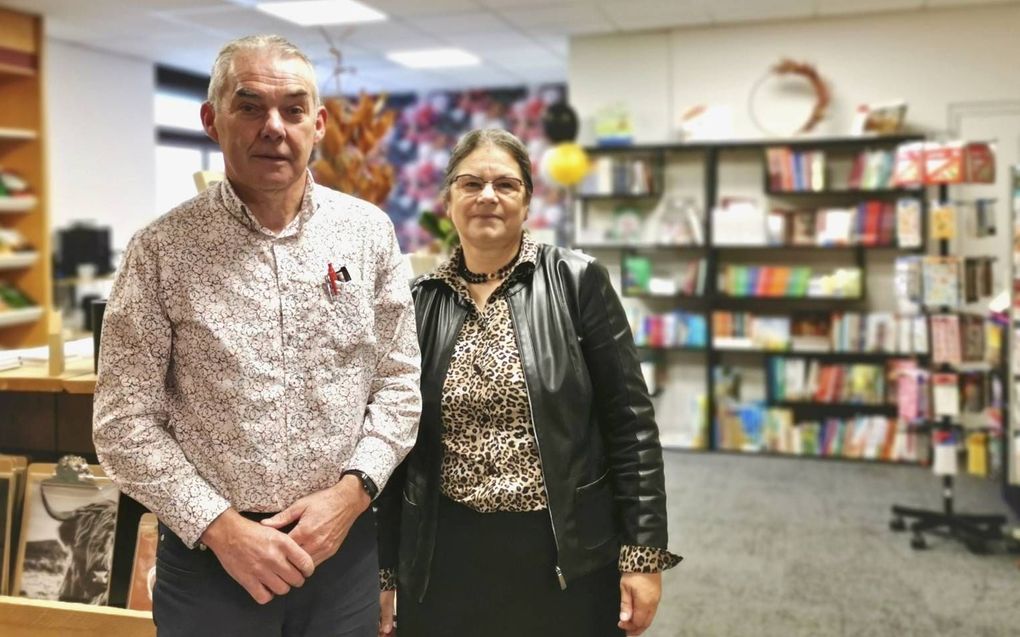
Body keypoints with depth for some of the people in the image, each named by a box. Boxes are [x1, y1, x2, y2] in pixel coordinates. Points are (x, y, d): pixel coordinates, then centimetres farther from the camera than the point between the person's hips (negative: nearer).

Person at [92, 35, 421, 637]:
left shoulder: (369, 231, -1)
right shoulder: (163, 249, -6)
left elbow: (399, 383, 2)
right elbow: (125, 419, -6)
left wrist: (352, 490, -10)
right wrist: (219, 526, -13)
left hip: (343, 542, 2)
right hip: (208, 551, -1)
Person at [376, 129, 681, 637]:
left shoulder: (577, 283, -5)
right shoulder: (418, 303, 2)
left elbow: (631, 422, -5)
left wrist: (643, 552, -8)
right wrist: (384, 572, 8)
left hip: (568, 557, -2)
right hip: (447, 559, 2)